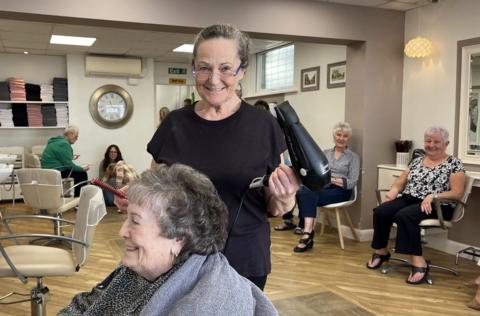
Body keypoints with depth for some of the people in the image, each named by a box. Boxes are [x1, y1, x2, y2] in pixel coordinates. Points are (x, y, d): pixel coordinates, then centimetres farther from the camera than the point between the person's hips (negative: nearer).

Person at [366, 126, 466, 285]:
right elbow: (400, 182, 18)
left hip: (437, 206, -5)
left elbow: (457, 193, -7)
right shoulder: (416, 161, 17)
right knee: (380, 211, -22)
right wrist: (394, 190, -5)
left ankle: (419, 262, -31)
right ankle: (381, 251, -2)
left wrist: (433, 195, -22)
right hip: (409, 199, 6)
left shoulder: (454, 164, 1)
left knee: (404, 215, -36)